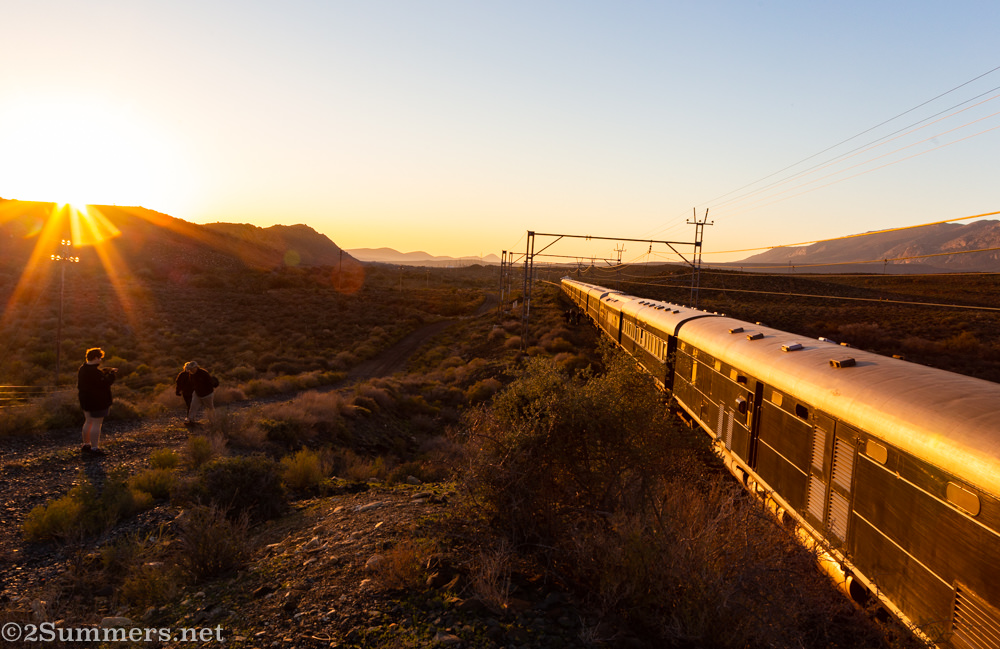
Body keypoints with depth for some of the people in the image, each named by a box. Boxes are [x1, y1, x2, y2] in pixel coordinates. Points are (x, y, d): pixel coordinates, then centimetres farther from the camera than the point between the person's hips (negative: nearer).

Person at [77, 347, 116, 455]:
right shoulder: (94, 372, -24)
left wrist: (110, 370, 10)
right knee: (97, 424, -4)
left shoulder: (83, 368, 8)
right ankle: (94, 448, -1)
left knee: (88, 422, 20)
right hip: (97, 402, -10)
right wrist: (113, 373, -8)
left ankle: (86, 445, 30)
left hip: (86, 401, 10)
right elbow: (105, 382, -21)